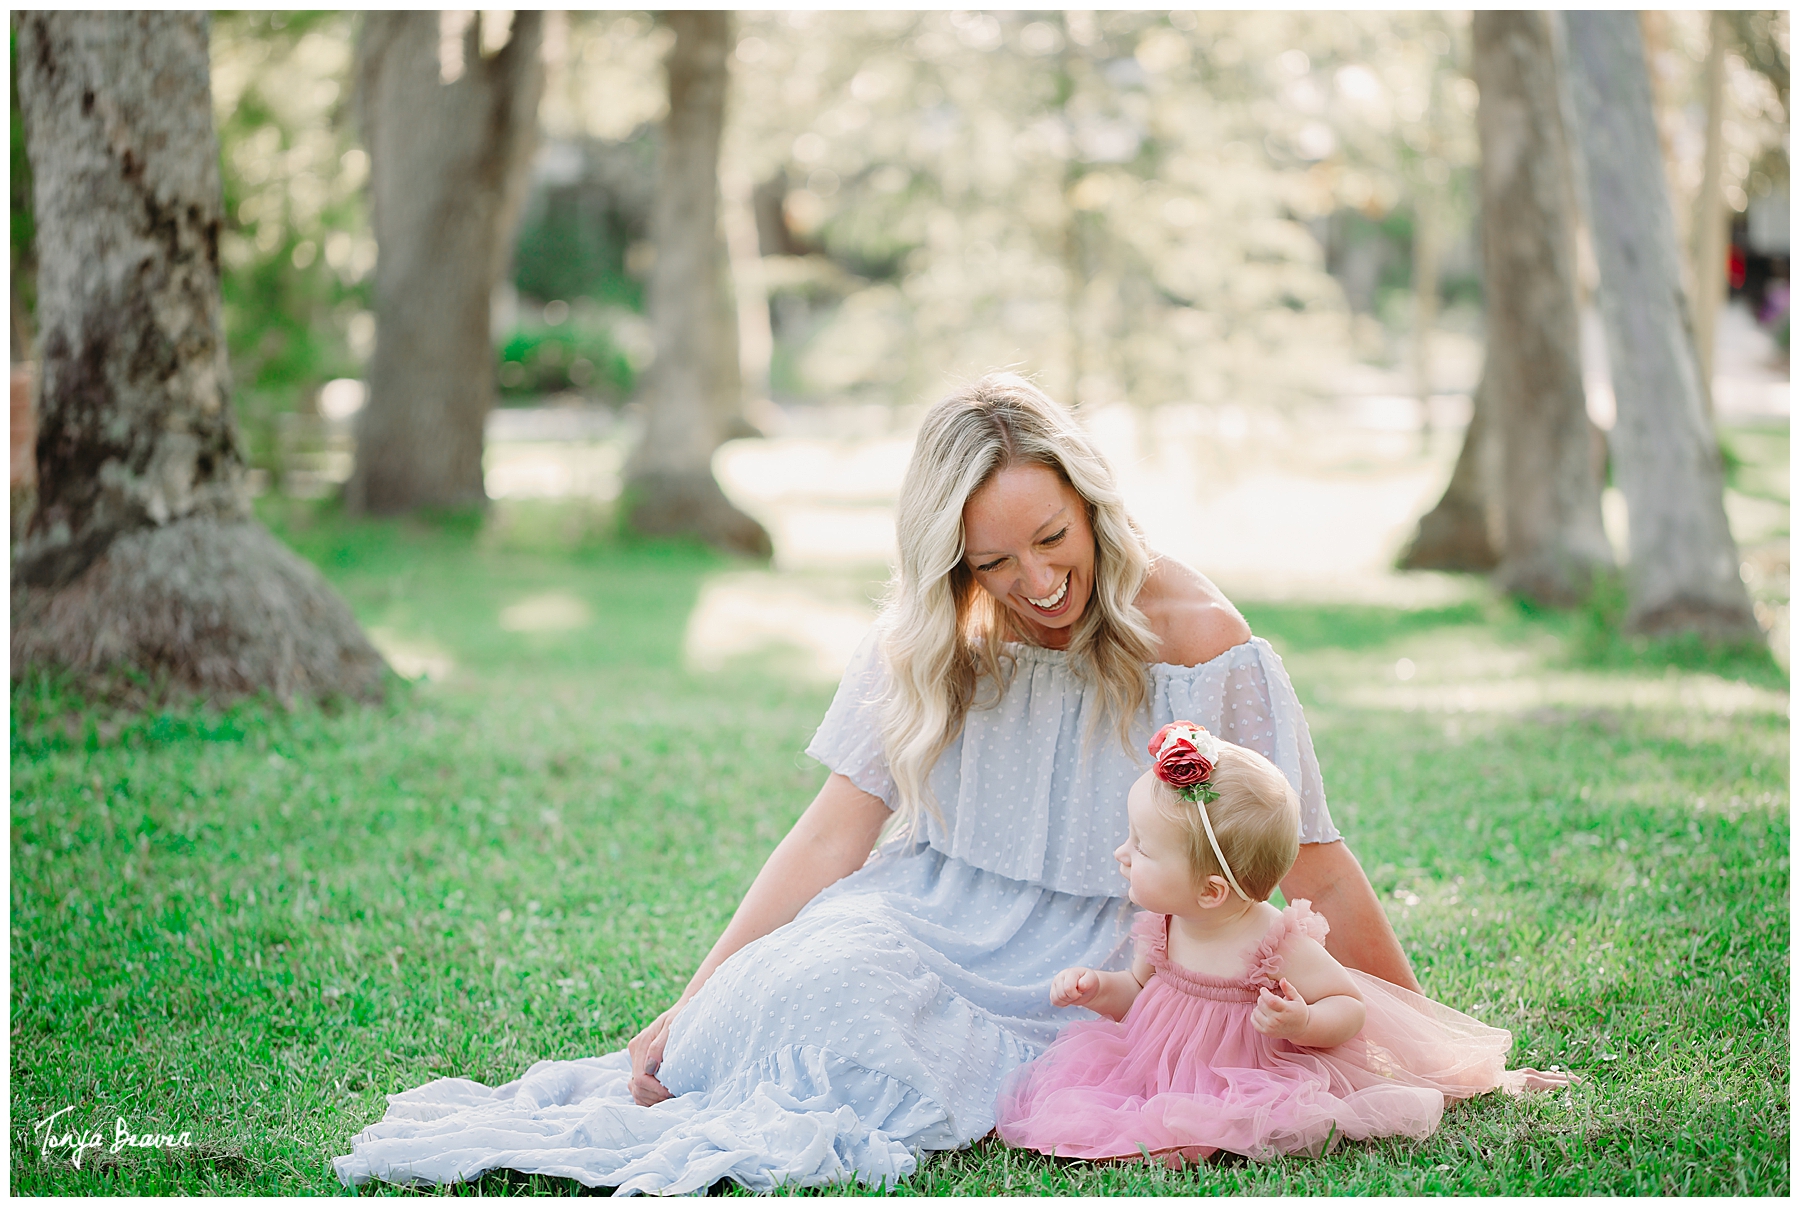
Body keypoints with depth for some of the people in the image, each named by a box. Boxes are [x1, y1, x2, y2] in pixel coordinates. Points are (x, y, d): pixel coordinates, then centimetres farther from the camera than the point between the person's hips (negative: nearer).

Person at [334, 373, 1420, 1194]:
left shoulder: (1194, 642, -11)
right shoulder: (930, 644, -1)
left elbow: (1315, 869, -6)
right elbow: (833, 837, -3)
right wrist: (689, 1008, -11)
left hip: (1079, 984, -3)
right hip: (918, 925, 3)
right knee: (807, 988, -31)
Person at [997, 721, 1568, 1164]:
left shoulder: (1279, 943, -25)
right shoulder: (1162, 929, -8)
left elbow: (1350, 1008, -12)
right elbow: (1139, 990, 12)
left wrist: (1304, 1022, -34)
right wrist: (1100, 988, -9)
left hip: (1263, 1075, -5)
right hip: (1170, 1067, 6)